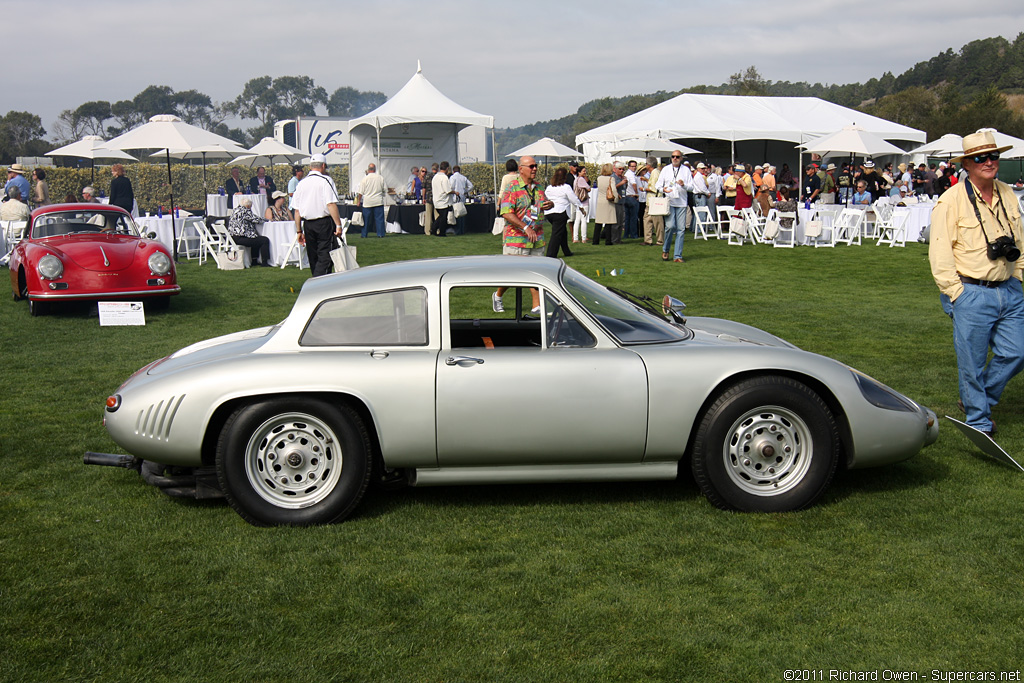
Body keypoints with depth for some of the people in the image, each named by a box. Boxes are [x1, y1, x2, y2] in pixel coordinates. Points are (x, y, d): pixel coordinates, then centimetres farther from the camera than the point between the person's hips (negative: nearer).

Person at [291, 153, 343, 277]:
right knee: (325, 257, -7)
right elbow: (331, 204, -16)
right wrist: (338, 225, -15)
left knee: (313, 257, 14)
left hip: (307, 224, 6)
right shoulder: (326, 180, -7)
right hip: (324, 222, -6)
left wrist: (299, 231, 16)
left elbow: (296, 210, 10)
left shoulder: (301, 183, 10)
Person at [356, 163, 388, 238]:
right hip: (378, 201, 1)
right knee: (379, 218, 4)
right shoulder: (380, 177, -1)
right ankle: (380, 233, 3)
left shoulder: (365, 178, -6)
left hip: (367, 202, -1)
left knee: (366, 219, 6)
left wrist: (358, 201, 8)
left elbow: (360, 192, -2)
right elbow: (385, 189, 8)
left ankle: (364, 234, 11)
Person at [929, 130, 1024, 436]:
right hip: (972, 294, -6)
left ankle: (979, 399, 29)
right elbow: (939, 252, -11)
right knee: (972, 361, 1)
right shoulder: (952, 200, -10)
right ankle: (979, 421, 18)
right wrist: (955, 293, -12)